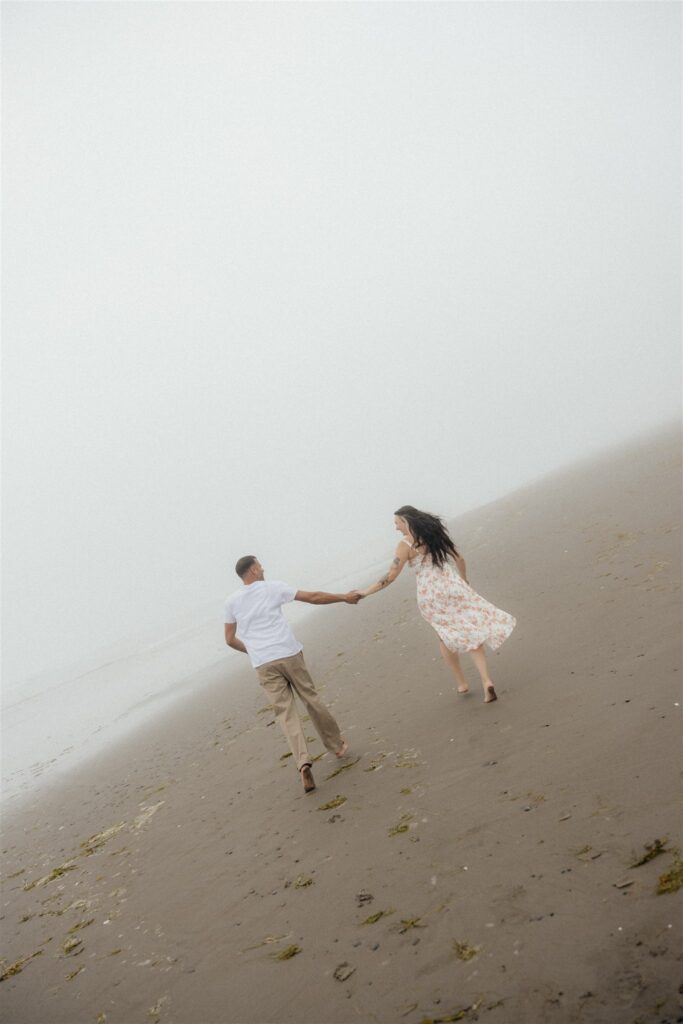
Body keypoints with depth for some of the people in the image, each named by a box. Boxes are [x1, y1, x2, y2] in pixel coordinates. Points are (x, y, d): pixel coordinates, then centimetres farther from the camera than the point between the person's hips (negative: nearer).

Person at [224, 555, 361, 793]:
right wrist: (344, 598, 12)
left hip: (263, 664, 1)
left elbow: (230, 639, 12)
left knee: (285, 712, 1)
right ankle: (337, 744, 27)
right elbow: (313, 597, 2)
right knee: (310, 699, 14)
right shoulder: (272, 587, 3)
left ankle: (303, 762, -16)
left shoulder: (232, 601, 9)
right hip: (289, 654, -1)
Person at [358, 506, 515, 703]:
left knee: (446, 637, 16)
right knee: (470, 632, 1)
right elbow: (459, 559, 15)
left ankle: (461, 683, 24)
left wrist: (365, 592, -4)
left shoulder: (406, 543, -7)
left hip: (431, 595, -3)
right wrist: (463, 582, 30)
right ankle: (486, 681, -11)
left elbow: (391, 576, -11)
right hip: (453, 586, 3)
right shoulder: (436, 531, 11)